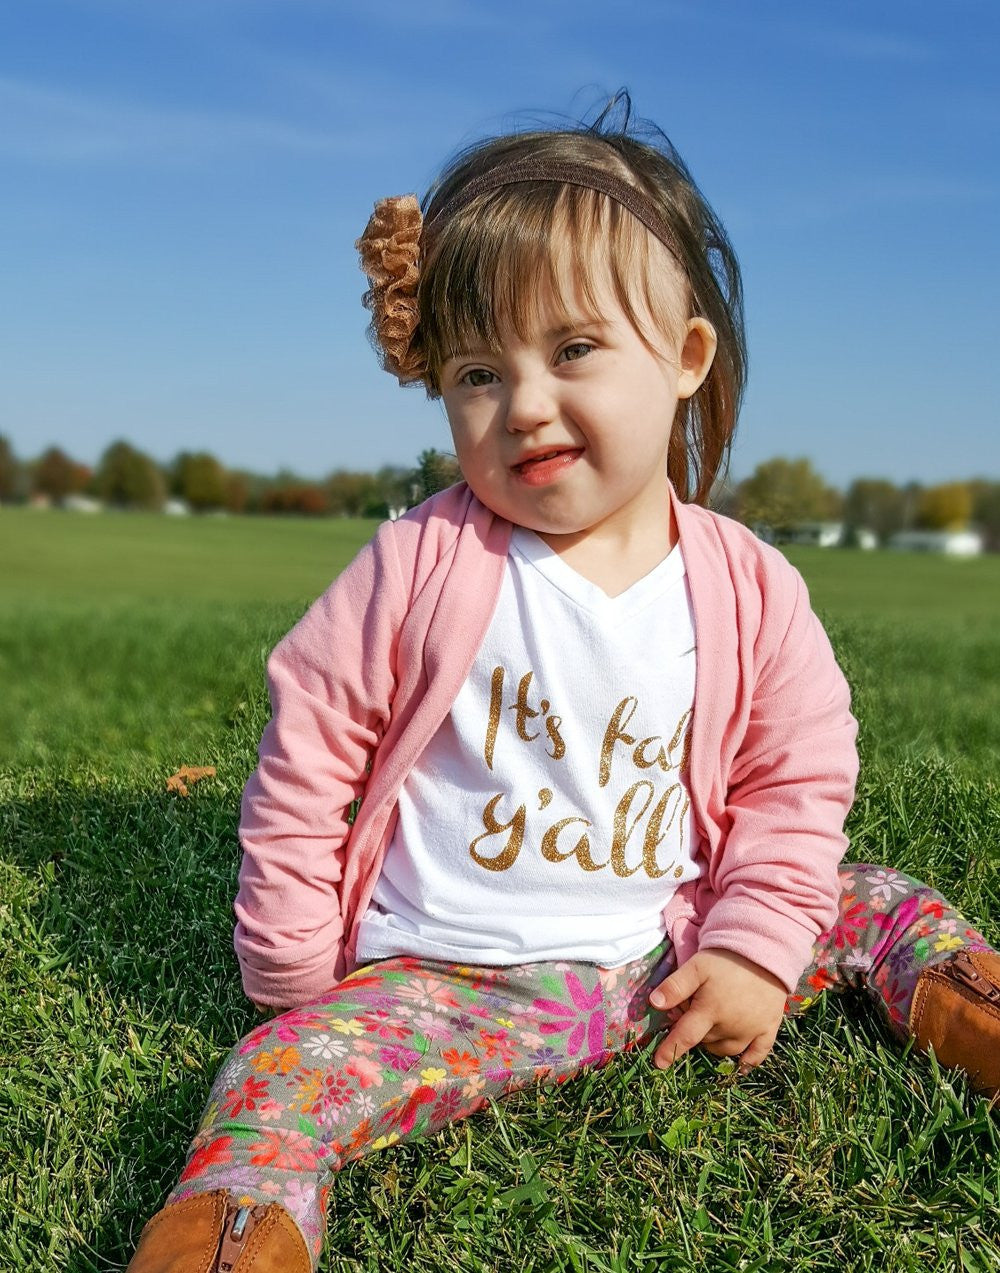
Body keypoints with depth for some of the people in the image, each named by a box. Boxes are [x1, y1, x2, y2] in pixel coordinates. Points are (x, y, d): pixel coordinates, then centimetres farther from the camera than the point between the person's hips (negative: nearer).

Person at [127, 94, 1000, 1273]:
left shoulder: (747, 589, -6)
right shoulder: (419, 566, -12)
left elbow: (797, 778, 5)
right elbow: (308, 755, -5)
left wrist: (754, 951, -5)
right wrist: (296, 978, -1)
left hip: (665, 956, 3)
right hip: (445, 981, -2)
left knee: (868, 903, 3)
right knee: (286, 1076, -27)